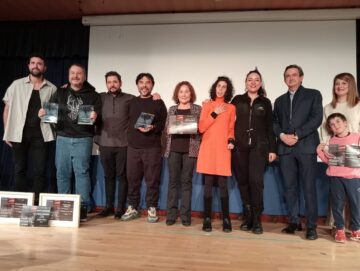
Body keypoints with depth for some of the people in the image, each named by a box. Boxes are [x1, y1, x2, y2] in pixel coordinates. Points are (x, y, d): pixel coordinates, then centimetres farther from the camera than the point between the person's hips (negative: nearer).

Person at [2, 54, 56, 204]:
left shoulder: (51, 88, 5)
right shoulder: (17, 85, 6)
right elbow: (7, 108, 7)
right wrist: (7, 132, 2)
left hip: (40, 134, 0)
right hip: (19, 133, 1)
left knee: (40, 170, 2)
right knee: (19, 169, 8)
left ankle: (37, 202, 13)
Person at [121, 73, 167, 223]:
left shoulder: (158, 102, 8)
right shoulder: (132, 102, 18)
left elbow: (164, 123, 0)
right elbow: (126, 121, 16)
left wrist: (152, 128, -18)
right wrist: (129, 136, 4)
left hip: (152, 147, -3)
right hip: (133, 146, 3)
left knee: (152, 179, -2)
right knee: (132, 178, 4)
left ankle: (151, 209, 10)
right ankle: (132, 208, 16)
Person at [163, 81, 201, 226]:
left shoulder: (197, 109, 7)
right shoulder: (172, 109, 13)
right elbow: (166, 129, 10)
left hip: (190, 149, -2)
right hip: (174, 149, 2)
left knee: (186, 181, 2)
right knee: (173, 181, 2)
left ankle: (185, 215, 9)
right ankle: (171, 214, 9)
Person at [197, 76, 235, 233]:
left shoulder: (231, 108, 12)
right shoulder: (207, 106, 12)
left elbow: (231, 128, 13)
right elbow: (201, 128, 3)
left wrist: (231, 140, -6)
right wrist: (214, 114, -5)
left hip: (223, 149, 0)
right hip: (207, 149, 0)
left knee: (223, 184, -3)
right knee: (208, 183, -1)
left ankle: (226, 219, 6)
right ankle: (207, 219, 5)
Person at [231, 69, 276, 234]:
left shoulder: (265, 102, 12)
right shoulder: (237, 100, 11)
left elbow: (269, 127, 10)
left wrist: (272, 149, 5)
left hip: (258, 147, -1)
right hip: (239, 146, 1)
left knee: (256, 181, -11)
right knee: (243, 181, 3)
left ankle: (256, 219, 1)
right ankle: (247, 217, 14)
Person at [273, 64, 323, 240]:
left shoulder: (313, 94, 10)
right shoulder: (280, 100, 22)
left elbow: (317, 118, -3)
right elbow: (274, 123, 13)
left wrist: (297, 135, -12)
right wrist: (282, 135, -7)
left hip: (306, 146, -3)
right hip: (285, 148, 4)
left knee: (309, 187, -4)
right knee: (289, 187, 4)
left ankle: (311, 226, 5)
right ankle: (294, 221, 15)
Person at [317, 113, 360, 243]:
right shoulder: (331, 141, 11)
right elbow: (328, 160, 12)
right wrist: (321, 149, -1)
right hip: (335, 177, 2)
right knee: (337, 204, 5)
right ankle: (340, 229, 18)